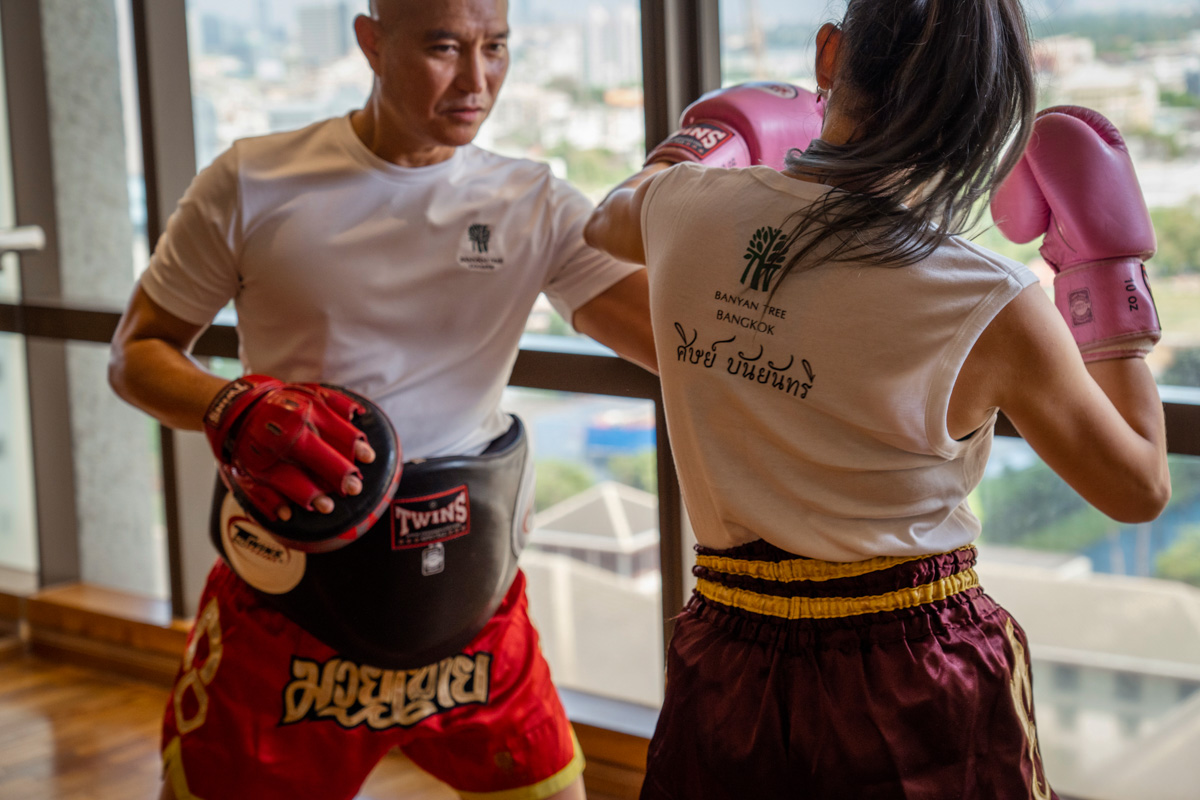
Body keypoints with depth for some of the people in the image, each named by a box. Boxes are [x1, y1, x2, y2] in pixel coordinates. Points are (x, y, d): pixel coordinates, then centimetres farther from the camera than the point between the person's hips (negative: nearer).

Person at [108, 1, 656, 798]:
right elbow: (138, 350, 1)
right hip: (291, 592, -1)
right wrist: (234, 410, -19)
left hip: (469, 595, 1)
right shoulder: (256, 182, -5)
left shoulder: (537, 208, -1)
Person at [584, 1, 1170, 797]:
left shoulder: (686, 207, -7)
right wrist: (1112, 269, 4)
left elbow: (607, 219, 20)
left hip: (728, 668, 3)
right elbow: (1141, 488, -2)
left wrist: (700, 137, 39)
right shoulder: (991, 308, -18)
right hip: (917, 683, -3)